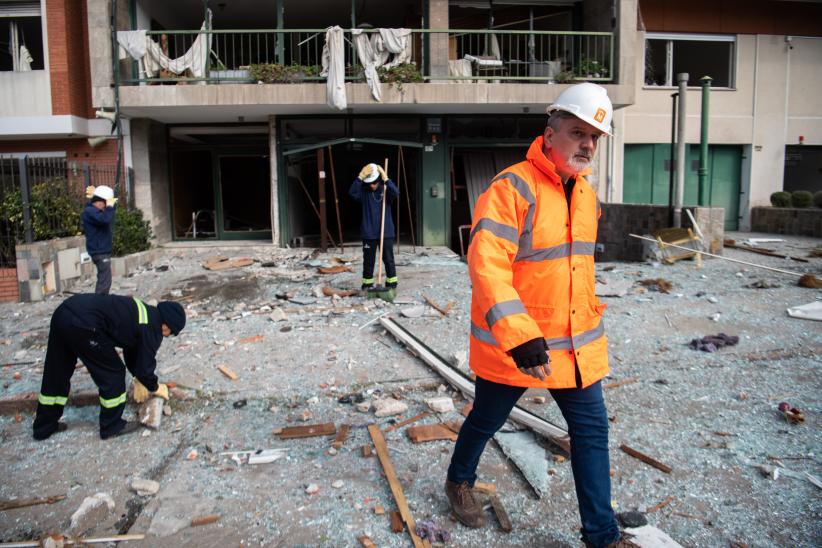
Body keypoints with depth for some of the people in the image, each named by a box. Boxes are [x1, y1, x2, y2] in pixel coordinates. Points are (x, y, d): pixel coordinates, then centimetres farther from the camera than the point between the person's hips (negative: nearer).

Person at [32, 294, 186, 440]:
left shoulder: (145, 313, 21)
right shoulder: (152, 329, -5)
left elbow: (131, 348, 34)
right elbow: (145, 366, 2)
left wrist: (139, 379, 33)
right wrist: (155, 388, 21)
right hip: (83, 323, -10)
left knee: (56, 374, 22)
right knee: (113, 373, 7)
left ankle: (44, 426, 37)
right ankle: (112, 426, 21)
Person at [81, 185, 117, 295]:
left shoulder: (94, 210, 13)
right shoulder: (90, 211, -18)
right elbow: (104, 219, -35)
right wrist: (109, 206, -23)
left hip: (103, 250, 11)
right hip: (100, 252, -11)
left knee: (103, 279, 18)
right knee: (105, 281, -12)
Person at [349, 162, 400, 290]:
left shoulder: (386, 190, -1)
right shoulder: (364, 191, 1)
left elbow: (396, 193, -22)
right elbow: (352, 192, -18)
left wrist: (386, 179, -27)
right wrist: (360, 177, -25)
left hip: (386, 232, -1)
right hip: (368, 233, 1)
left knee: (388, 259, 6)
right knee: (368, 260, 8)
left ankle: (392, 283, 18)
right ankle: (367, 284, 20)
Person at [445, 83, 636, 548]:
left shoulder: (586, 194, 7)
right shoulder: (513, 188, -19)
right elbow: (487, 265, -29)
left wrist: (591, 316, 24)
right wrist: (520, 336, -35)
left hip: (577, 345, 7)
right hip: (511, 345, -6)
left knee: (592, 431, 9)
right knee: (487, 420, 16)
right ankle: (460, 481, 45)